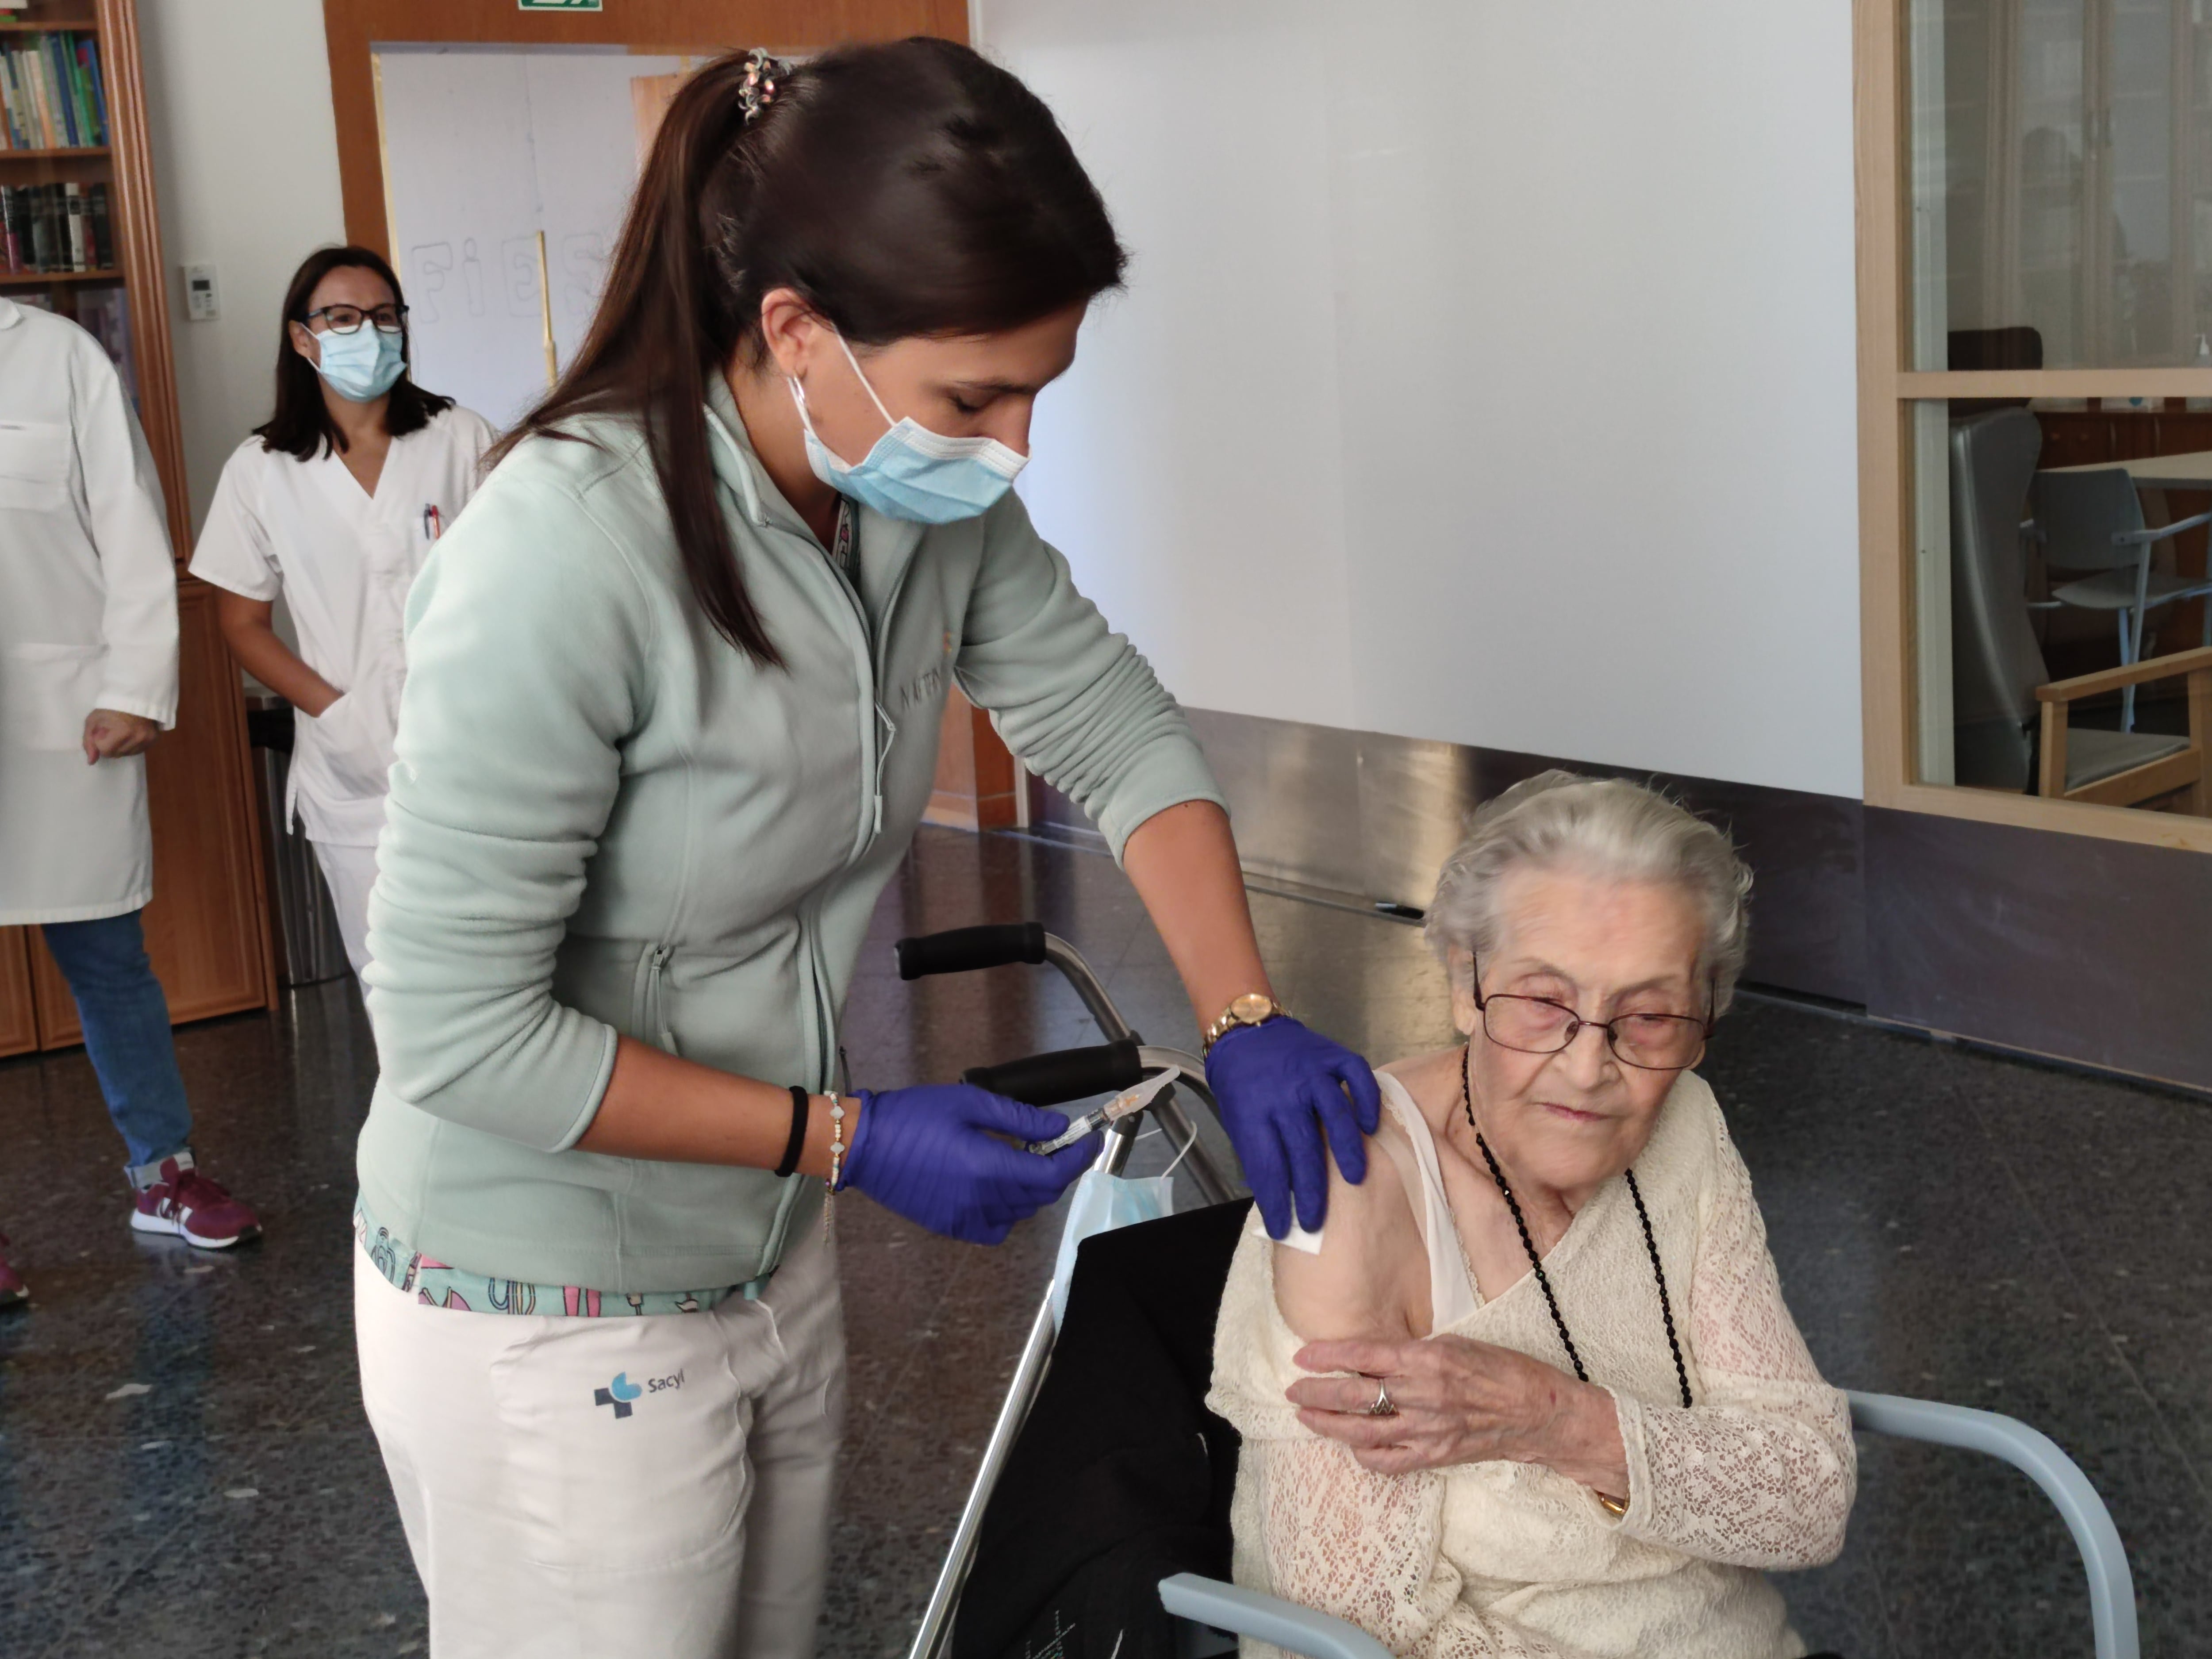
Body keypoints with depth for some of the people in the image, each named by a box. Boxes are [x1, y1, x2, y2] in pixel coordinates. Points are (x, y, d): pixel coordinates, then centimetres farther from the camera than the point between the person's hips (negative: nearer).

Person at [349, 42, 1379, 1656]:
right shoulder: (563, 555, -29)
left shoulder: (934, 498, -9)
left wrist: (1248, 1022, -10)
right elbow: (457, 1026, -25)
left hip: (772, 1258, 7)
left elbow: (1116, 730, 3)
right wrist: (846, 1139, -21)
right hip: (551, 1323, -6)